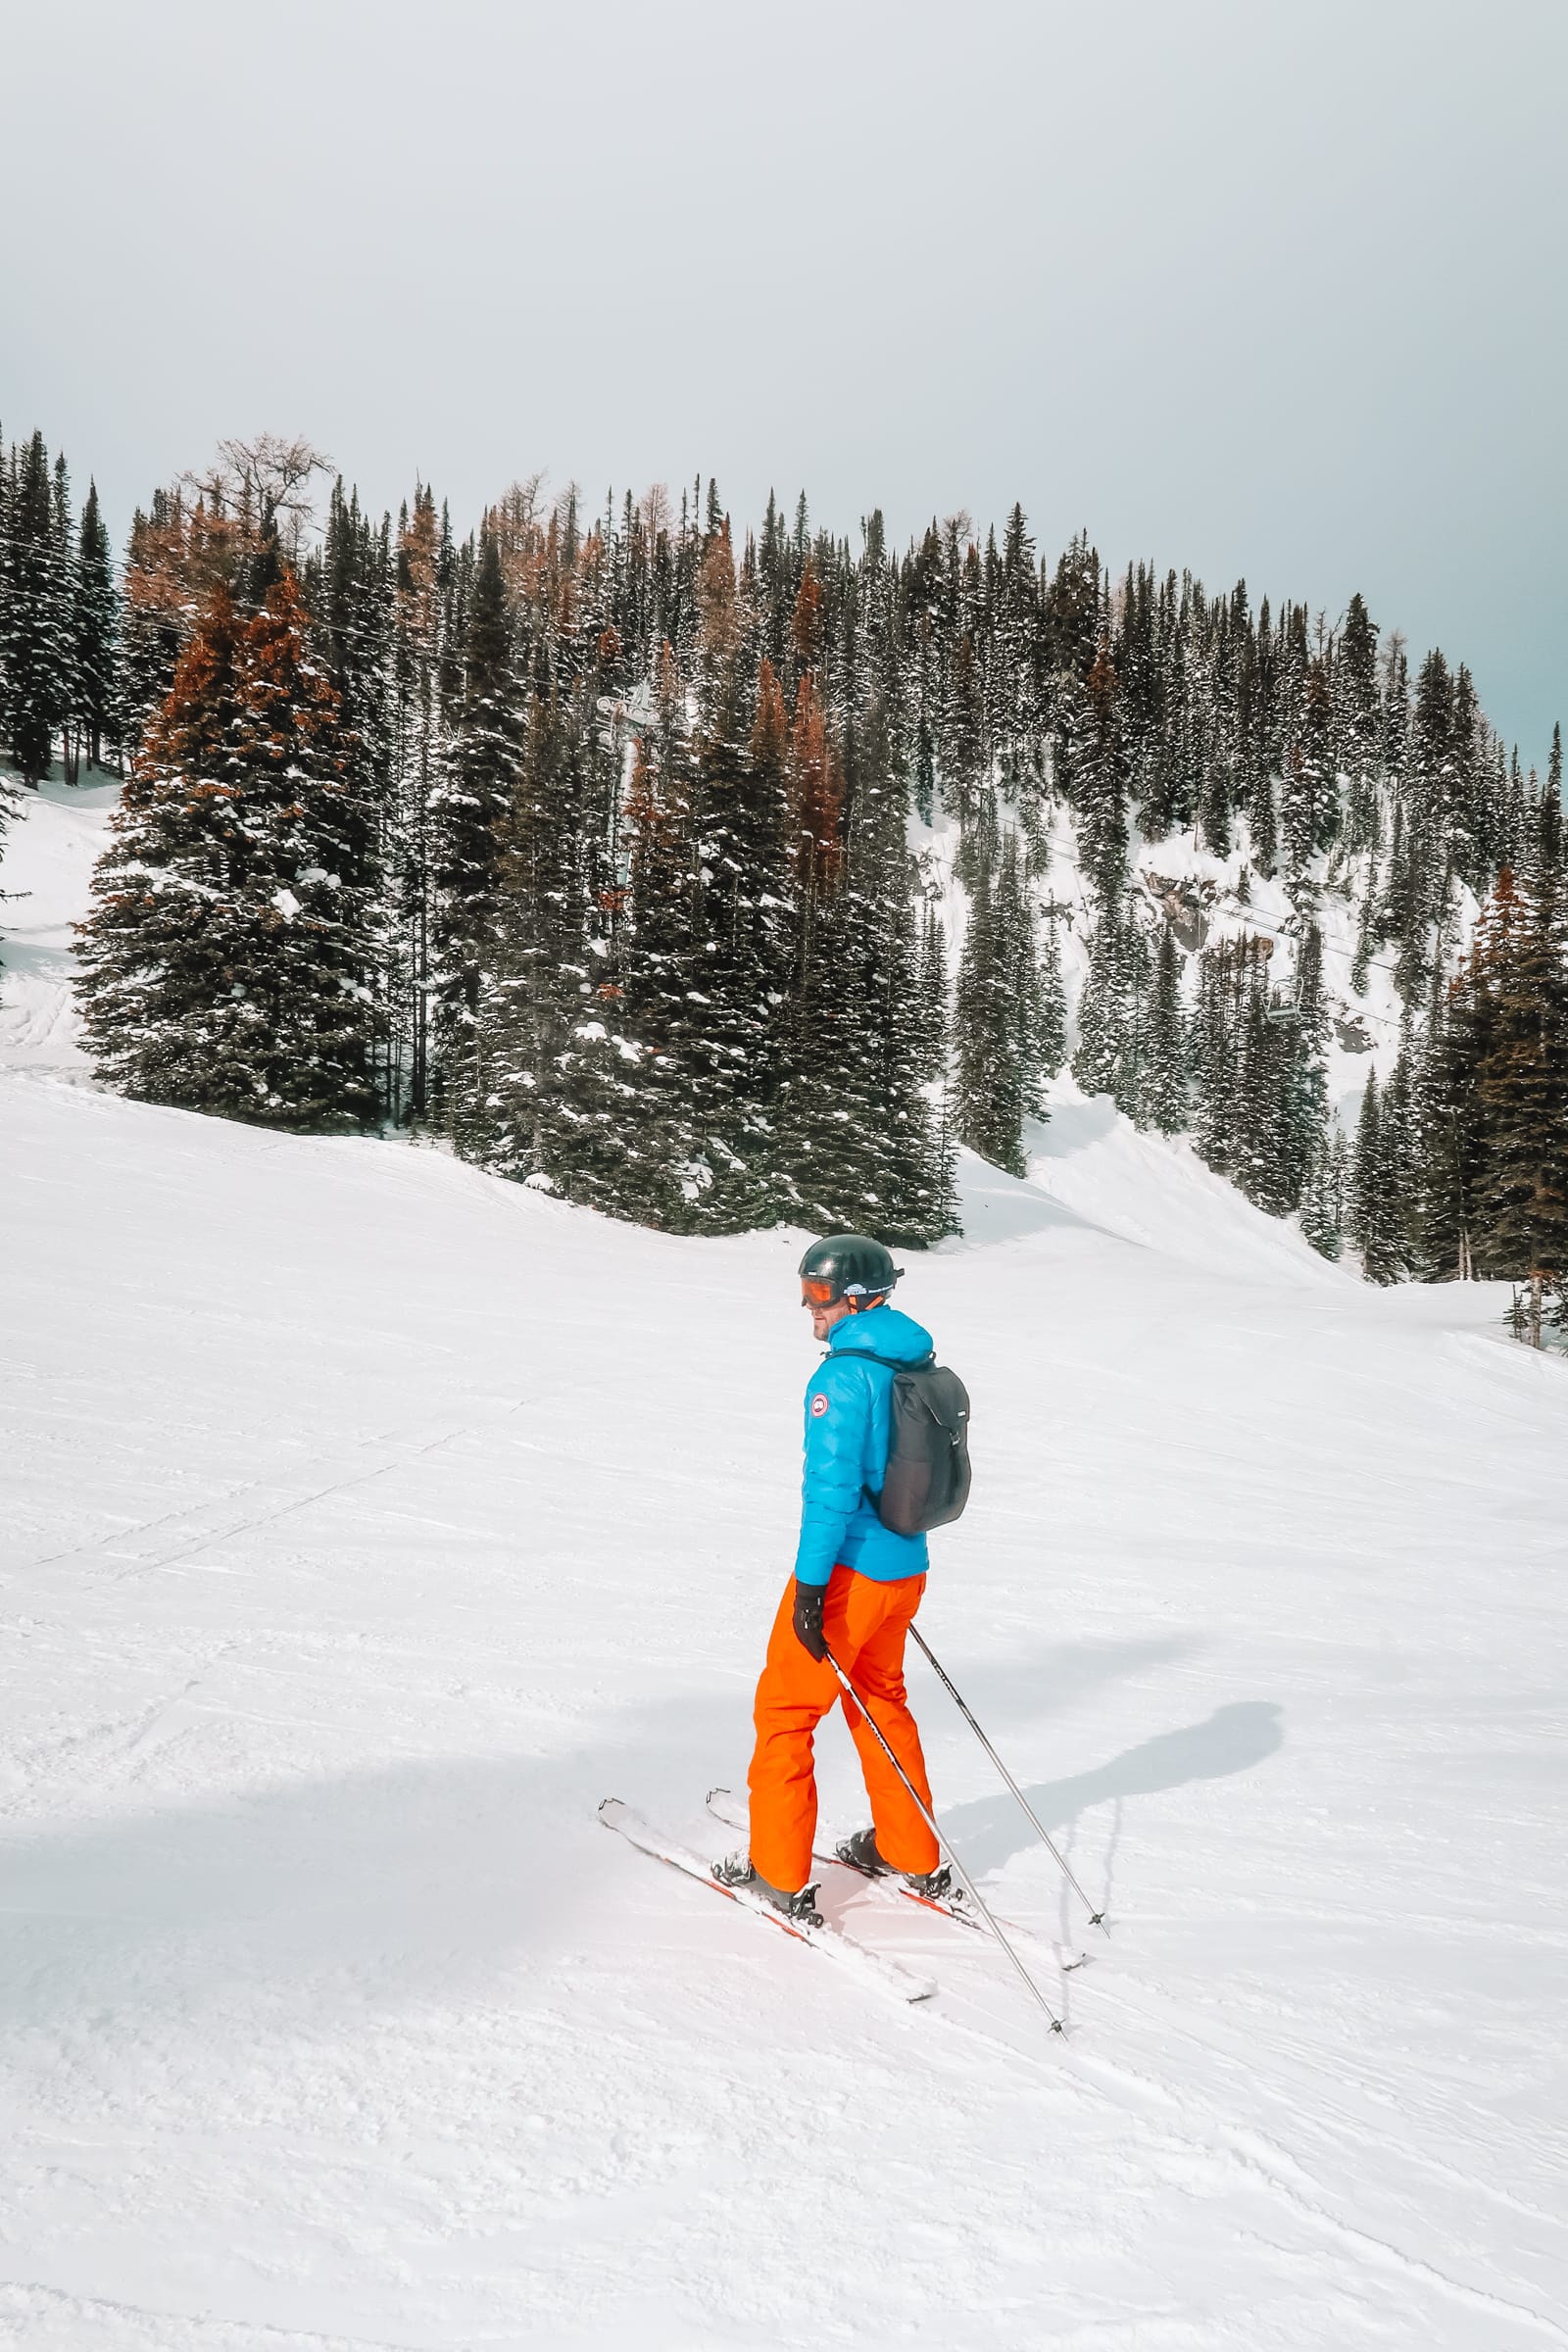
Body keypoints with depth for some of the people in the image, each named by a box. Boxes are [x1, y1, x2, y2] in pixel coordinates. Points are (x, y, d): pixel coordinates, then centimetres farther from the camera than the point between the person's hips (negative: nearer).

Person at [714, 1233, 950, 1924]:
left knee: (784, 1709, 6)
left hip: (850, 1568, -8)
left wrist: (809, 1584, -21)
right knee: (881, 1701, 24)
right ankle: (911, 1857, 32)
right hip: (905, 1568, 8)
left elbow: (833, 1485, -24)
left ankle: (779, 1874, 13)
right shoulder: (914, 1365, 7)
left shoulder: (844, 1374, -20)